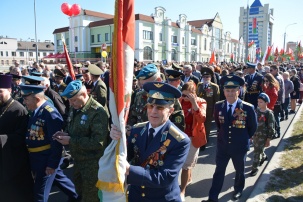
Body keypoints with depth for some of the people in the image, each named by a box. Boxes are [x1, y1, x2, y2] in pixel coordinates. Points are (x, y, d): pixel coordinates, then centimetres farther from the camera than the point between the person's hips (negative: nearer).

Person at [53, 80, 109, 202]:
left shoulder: (98, 112, -26)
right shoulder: (74, 108, 1)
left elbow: (97, 142, -30)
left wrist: (71, 141, -26)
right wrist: (65, 133, -8)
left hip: (92, 163, -8)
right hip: (77, 159, 8)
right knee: (80, 190, 28)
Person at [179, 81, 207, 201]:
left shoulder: (201, 102, -12)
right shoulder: (180, 100, -2)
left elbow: (202, 119, -28)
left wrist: (194, 103, -36)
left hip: (193, 137, -4)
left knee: (186, 164, -2)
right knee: (187, 160, 22)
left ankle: (182, 191, 10)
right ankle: (189, 179, 47)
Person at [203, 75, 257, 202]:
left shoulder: (248, 108, -19)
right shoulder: (218, 106, -9)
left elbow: (253, 127, -3)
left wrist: (243, 138, 4)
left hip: (240, 147, -1)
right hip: (222, 145, 2)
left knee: (239, 171, 22)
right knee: (219, 171, 9)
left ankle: (238, 190, 48)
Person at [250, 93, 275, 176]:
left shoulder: (269, 113, -15)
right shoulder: (256, 110, 0)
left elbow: (271, 128, -12)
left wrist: (269, 139, -12)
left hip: (263, 136, -6)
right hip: (255, 134, 6)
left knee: (257, 151, -4)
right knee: (257, 149, 22)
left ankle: (255, 168, 9)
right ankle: (264, 156, 53)